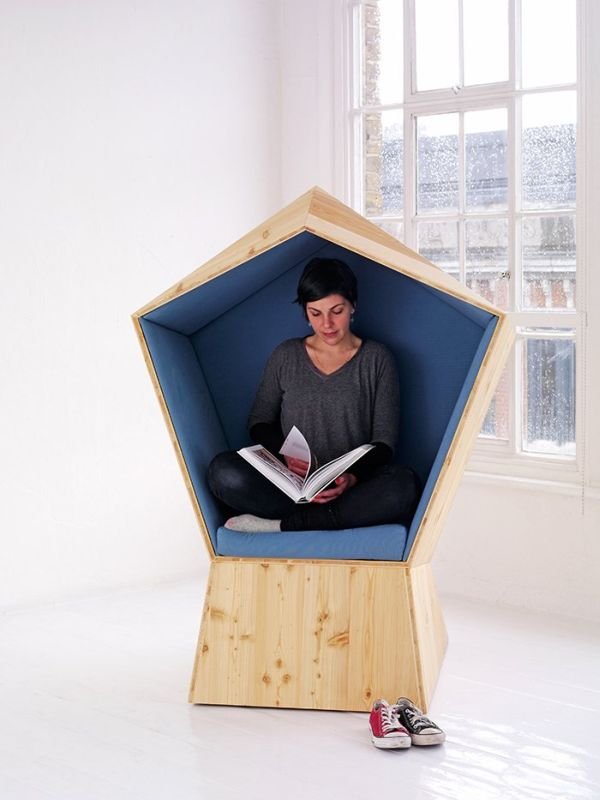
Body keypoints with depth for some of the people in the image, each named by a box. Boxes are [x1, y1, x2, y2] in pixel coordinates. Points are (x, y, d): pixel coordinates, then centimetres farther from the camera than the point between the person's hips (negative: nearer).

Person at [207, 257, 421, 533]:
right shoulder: (285, 357, 11)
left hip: (351, 486, -1)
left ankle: (280, 525, -29)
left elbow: (384, 441, 2)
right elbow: (259, 422, 15)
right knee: (223, 471, -28)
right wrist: (285, 454, -8)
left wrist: (354, 476, -19)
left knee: (403, 485, -35)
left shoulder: (377, 359, 7)